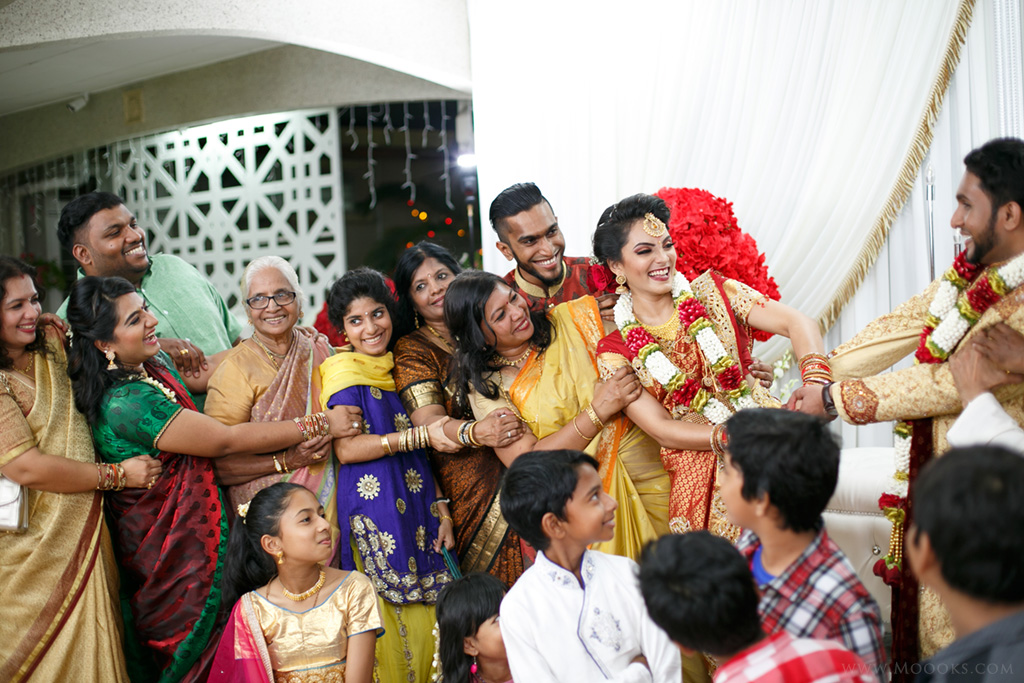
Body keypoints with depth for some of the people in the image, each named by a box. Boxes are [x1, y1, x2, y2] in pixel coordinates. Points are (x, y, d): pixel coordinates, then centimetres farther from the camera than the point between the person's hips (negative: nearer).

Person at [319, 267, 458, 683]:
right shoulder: (343, 373, -3)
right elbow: (347, 448, -16)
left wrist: (441, 508, 10)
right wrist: (421, 435, -18)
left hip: (418, 507, 6)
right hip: (373, 510, -6)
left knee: (425, 617, 5)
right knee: (388, 622, -4)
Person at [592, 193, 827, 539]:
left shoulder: (711, 291, 6)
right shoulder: (616, 351, 2)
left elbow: (797, 322, -4)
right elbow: (662, 430, -5)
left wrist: (815, 384, -24)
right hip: (697, 479, -1)